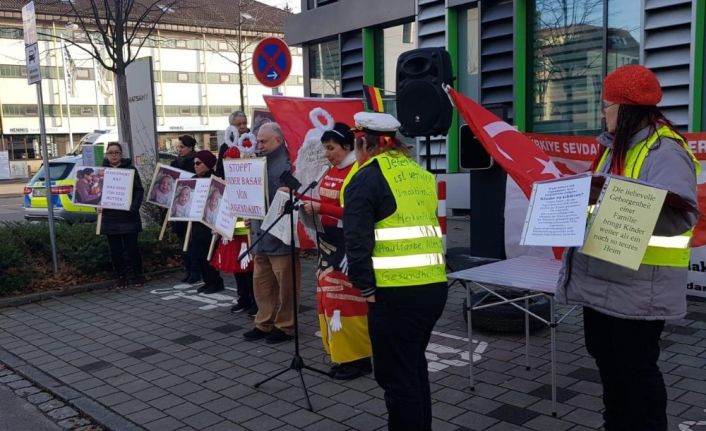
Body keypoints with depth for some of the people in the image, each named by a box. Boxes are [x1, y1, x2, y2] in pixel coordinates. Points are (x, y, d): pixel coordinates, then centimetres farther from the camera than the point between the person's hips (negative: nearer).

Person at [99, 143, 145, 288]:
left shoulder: (130, 169, 0)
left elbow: (139, 190, -3)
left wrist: (133, 207, -16)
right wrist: (98, 206, -5)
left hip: (128, 217, -3)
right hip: (110, 217, 3)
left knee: (131, 247, -1)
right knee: (115, 249, 7)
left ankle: (137, 275, 14)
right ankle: (120, 277, 17)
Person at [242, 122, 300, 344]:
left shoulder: (286, 166, -13)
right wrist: (251, 217, 11)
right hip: (261, 234, 9)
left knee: (285, 284, 3)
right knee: (261, 281, 14)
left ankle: (285, 326, 15)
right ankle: (264, 323, 25)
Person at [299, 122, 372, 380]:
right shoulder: (331, 172, 14)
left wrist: (319, 208, -22)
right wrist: (304, 200, 2)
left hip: (348, 244, -9)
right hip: (329, 241, 9)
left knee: (346, 299, -6)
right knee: (329, 298, 11)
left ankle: (358, 358, 4)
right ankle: (341, 353, 20)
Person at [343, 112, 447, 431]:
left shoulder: (366, 178, -6)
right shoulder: (420, 173, 15)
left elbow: (357, 241, -14)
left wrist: (366, 288, -8)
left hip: (397, 291, -8)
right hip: (435, 285, 8)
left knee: (396, 376, 3)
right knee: (413, 365, 23)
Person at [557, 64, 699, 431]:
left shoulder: (665, 151, -15)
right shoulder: (615, 148, 14)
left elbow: (680, 215, -25)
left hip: (638, 289, -9)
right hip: (600, 280, 10)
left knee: (635, 367, 3)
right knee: (607, 360, 19)